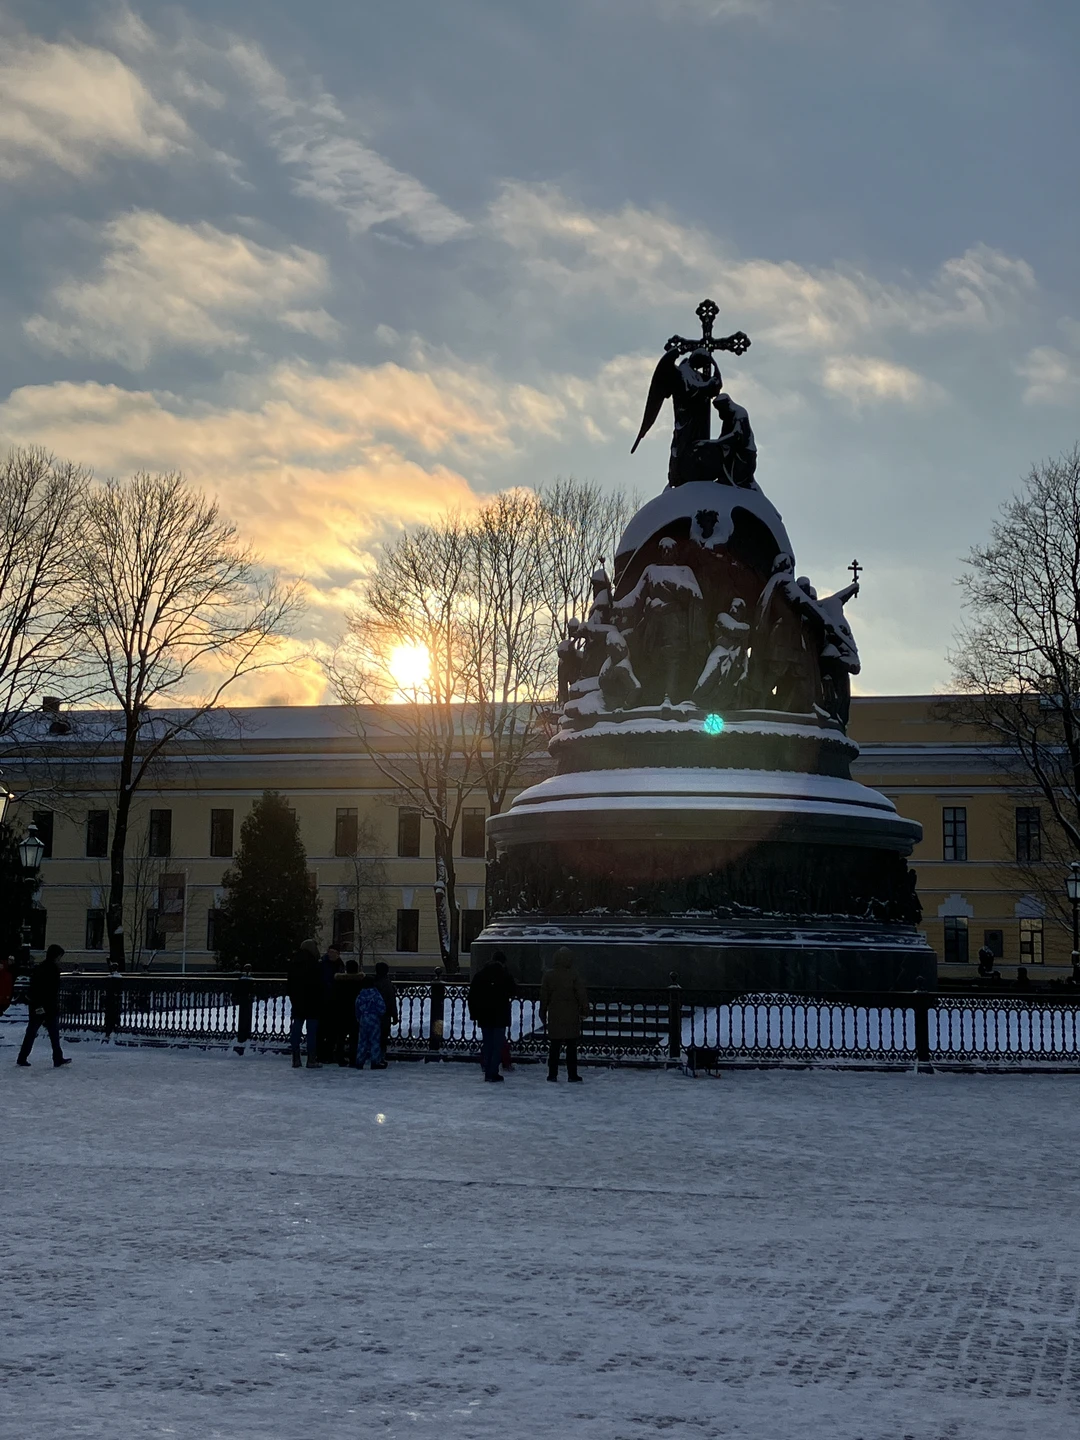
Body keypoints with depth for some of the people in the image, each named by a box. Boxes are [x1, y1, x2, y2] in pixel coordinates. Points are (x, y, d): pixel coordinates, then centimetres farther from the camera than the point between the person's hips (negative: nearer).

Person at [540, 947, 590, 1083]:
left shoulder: (548, 976, -1)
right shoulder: (574, 976, -8)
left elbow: (544, 997, 5)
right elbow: (582, 995, -7)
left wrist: (543, 1014, 14)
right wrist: (584, 1010, 5)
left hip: (554, 1017, 2)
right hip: (571, 1018, -2)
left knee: (554, 1047, 9)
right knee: (572, 1048, 4)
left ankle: (552, 1074, 11)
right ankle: (572, 1075, 3)